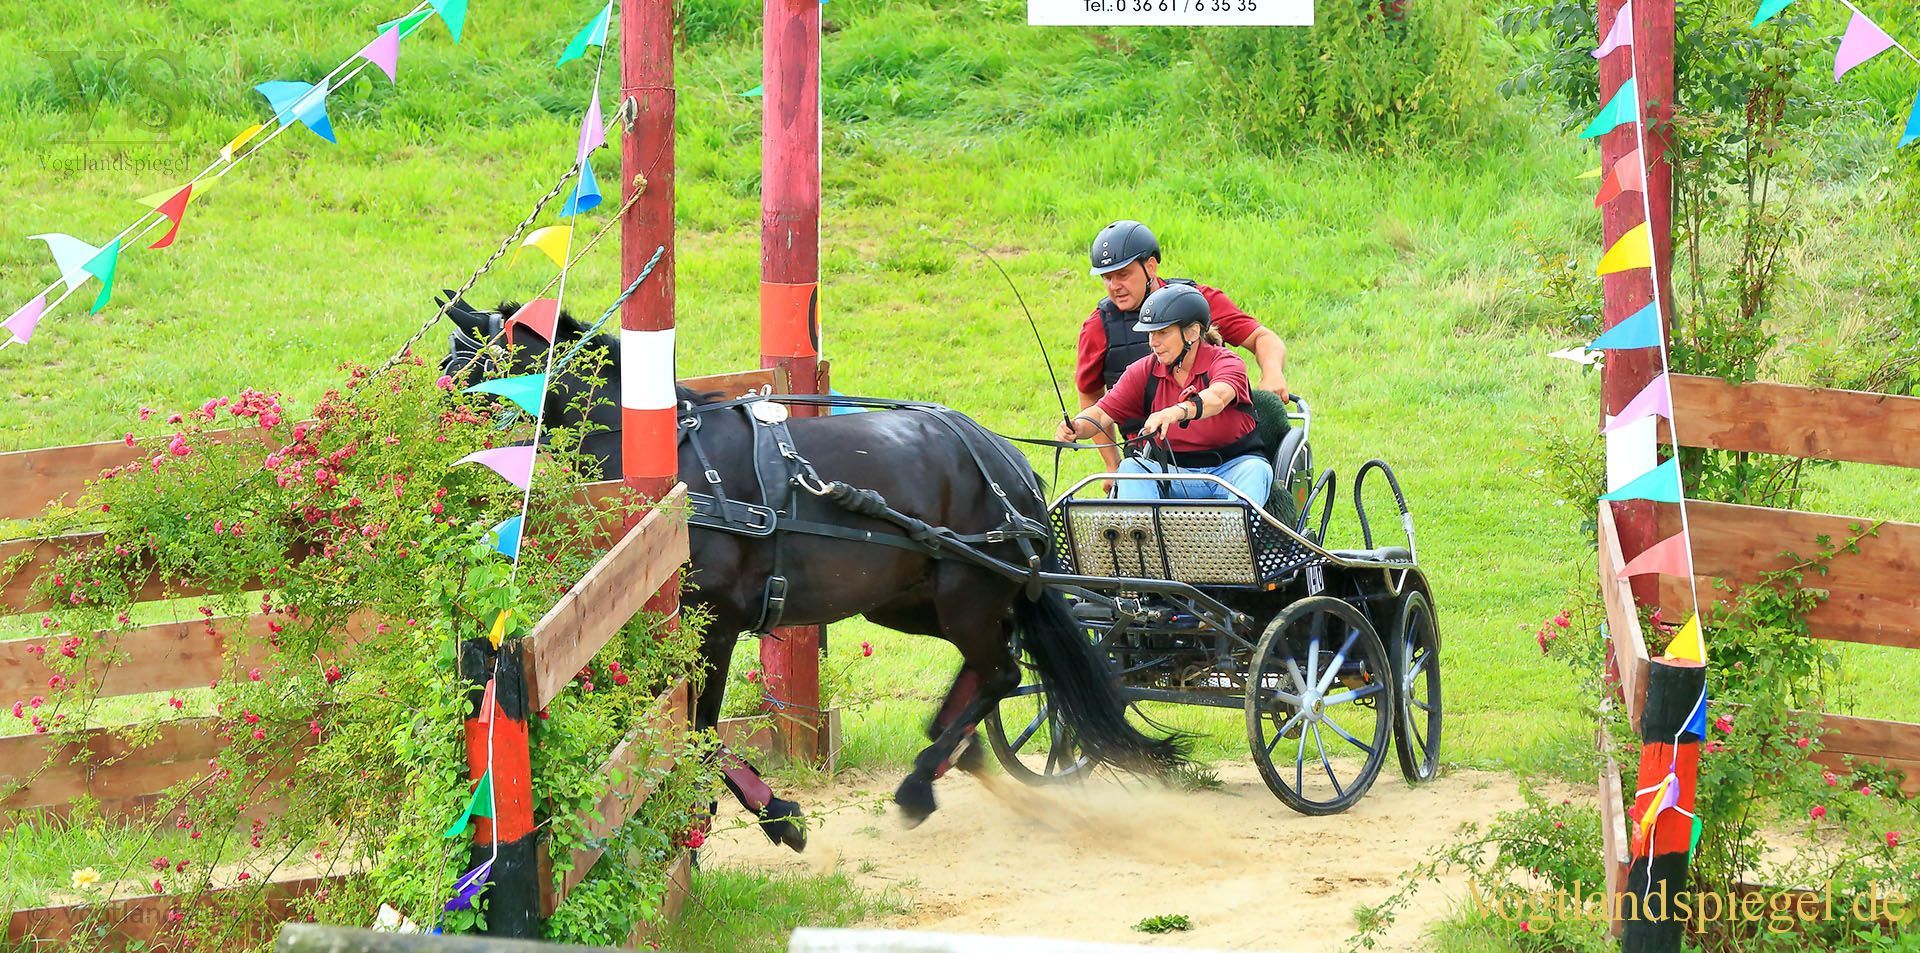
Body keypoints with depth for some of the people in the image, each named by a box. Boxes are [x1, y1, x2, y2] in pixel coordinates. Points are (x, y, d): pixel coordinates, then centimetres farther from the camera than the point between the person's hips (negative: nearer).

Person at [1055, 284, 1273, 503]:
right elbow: (1103, 413, -4)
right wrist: (1077, 428, -29)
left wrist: (1176, 412, -55)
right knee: (1130, 468, -23)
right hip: (1177, 473, 3)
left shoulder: (1225, 362, -10)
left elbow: (1218, 397, -34)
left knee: (1255, 470, -35)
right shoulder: (1144, 371, 4)